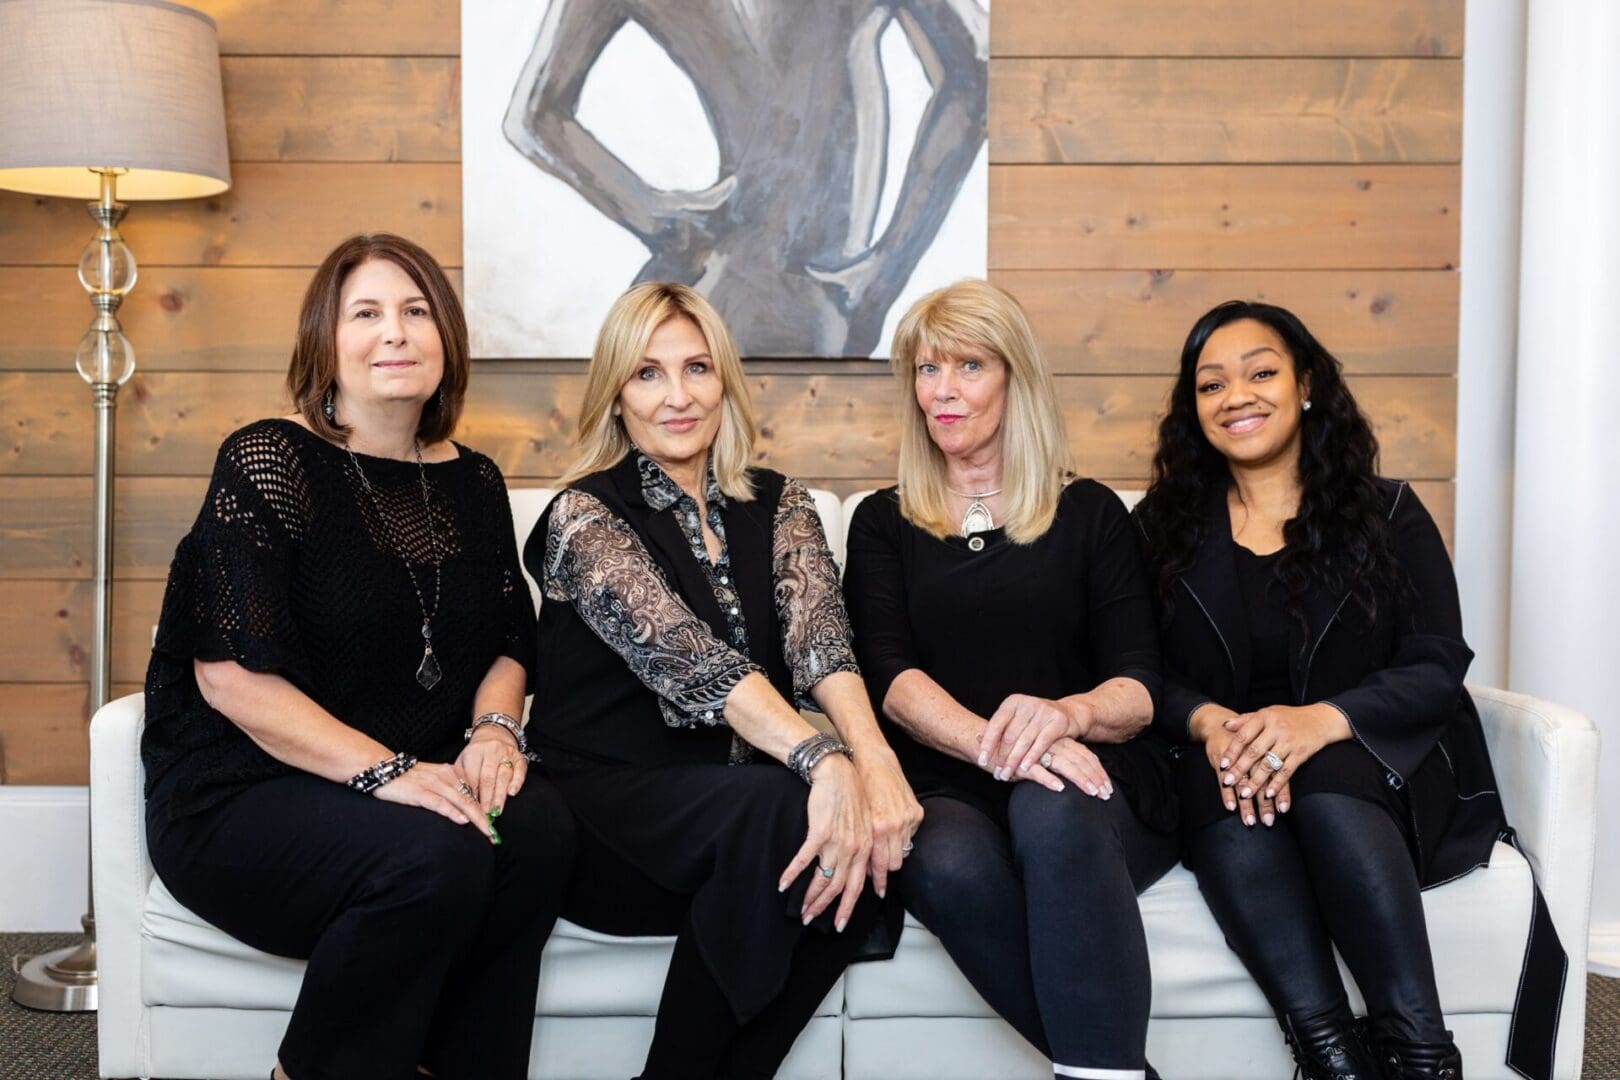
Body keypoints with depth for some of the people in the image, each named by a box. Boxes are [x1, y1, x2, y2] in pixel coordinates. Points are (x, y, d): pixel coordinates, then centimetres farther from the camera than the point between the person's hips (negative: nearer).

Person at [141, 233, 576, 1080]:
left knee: (537, 824, -25)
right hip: (244, 793, -5)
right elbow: (232, 676, -15)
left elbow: (508, 645, 15)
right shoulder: (268, 463, -8)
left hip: (421, 778, 5)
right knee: (434, 857, -31)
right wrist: (384, 770, -23)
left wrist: (495, 727, -7)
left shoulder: (472, 484, 10)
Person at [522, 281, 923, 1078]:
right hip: (610, 801, -4)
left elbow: (818, 634, -12)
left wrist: (872, 756, -34)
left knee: (873, 839, -26)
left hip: (741, 795, 5)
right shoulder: (585, 515, -6)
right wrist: (825, 761, -41)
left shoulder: (778, 505, 8)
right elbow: (686, 653, -25)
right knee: (777, 809, -33)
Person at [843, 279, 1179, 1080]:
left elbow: (1138, 686, 3)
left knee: (1050, 814, -37)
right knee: (950, 865, -35)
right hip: (947, 787, 1)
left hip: (1091, 782, 0)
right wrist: (993, 743, -23)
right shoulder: (884, 521, 14)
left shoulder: (1090, 513, 12)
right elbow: (887, 674, -2)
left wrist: (1066, 714, -23)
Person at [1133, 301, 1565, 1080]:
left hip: (1378, 764, -1)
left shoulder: (1387, 513, 7)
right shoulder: (1164, 524, 10)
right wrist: (1209, 723, -22)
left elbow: (1437, 669, -3)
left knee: (1323, 786, -35)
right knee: (1233, 798, -35)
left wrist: (1322, 722, -24)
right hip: (1221, 771, 1)